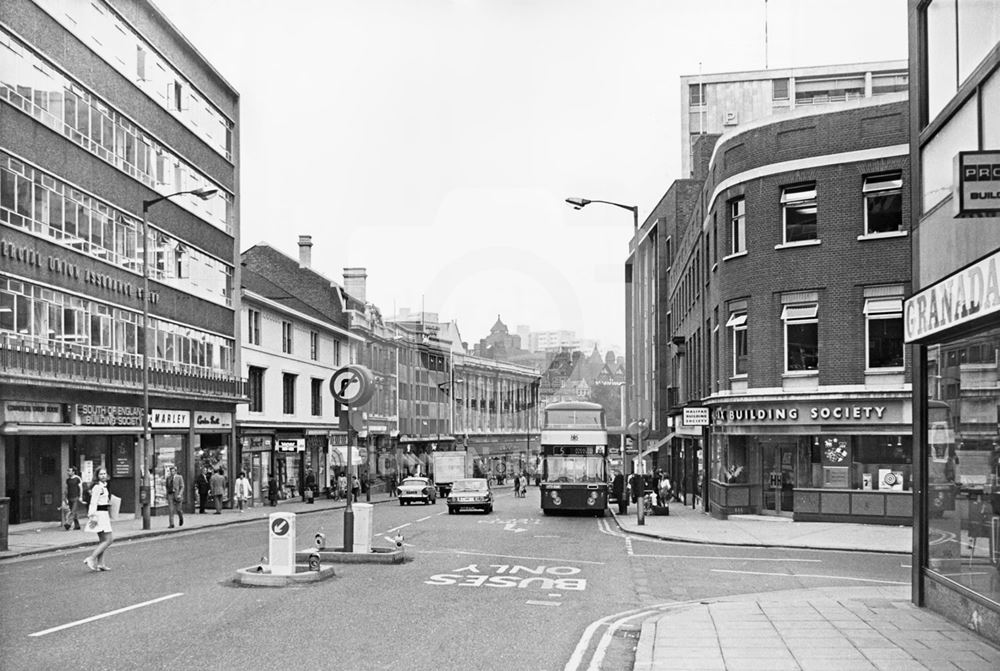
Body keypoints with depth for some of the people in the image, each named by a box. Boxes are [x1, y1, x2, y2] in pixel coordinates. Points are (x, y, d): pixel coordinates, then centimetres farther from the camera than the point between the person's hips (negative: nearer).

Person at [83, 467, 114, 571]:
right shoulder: (98, 487, -15)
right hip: (100, 515, -10)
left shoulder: (104, 486, 14)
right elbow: (93, 503, -20)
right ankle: (90, 559, -12)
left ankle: (100, 563, 16)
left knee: (102, 541, 13)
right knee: (108, 540, -10)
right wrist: (93, 517, -24)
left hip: (104, 515, 10)